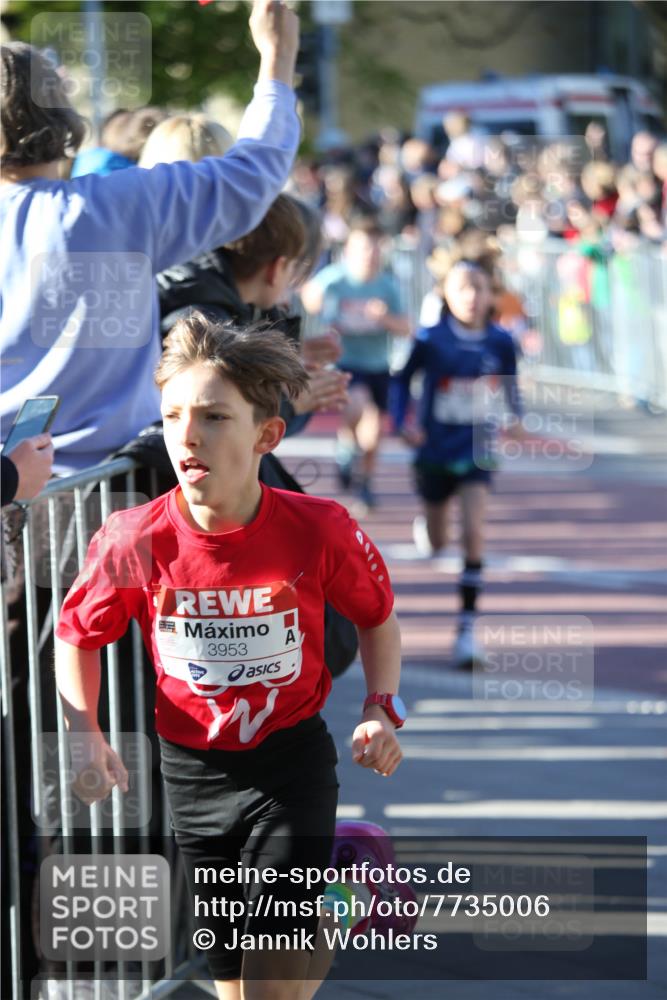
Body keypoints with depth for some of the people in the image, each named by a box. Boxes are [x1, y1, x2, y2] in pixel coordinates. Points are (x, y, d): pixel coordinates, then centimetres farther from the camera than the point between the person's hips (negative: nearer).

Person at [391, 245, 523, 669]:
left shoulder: (501, 342, -8)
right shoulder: (431, 340, -13)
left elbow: (511, 382, 8)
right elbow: (402, 380, 0)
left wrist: (517, 417, -10)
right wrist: (403, 421, -14)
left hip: (476, 451, 0)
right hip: (435, 451, 0)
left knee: (474, 532, -17)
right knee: (436, 544, 14)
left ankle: (467, 626, -11)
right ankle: (424, 523, 55)